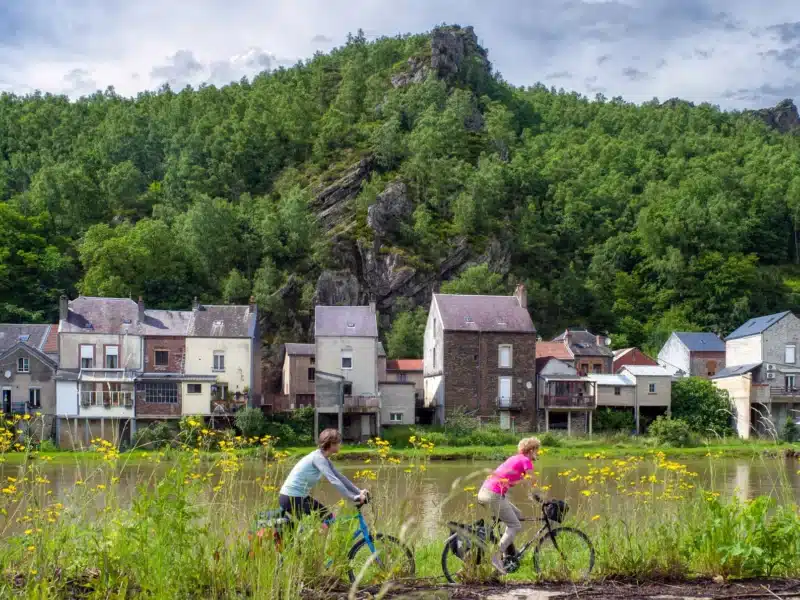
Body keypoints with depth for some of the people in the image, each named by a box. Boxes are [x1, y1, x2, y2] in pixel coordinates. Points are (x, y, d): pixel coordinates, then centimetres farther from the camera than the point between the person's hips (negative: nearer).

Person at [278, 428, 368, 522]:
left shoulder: (324, 458, 7)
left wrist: (359, 492, 1)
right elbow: (334, 481, -28)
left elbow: (340, 477, 9)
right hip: (291, 498, -10)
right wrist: (354, 498, -27)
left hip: (300, 496, 10)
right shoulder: (318, 457, -21)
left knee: (327, 517, 11)